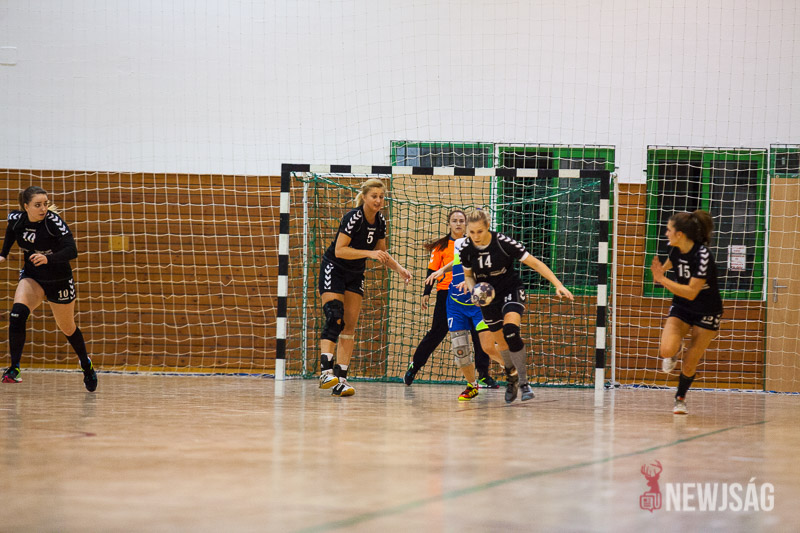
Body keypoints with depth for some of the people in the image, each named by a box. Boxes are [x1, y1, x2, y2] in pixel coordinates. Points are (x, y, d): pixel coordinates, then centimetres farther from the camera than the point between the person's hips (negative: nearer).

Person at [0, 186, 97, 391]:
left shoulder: (54, 221, -25)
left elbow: (72, 251, -34)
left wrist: (48, 258, -48)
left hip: (59, 280, -2)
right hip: (32, 277, 2)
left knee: (67, 328, 14)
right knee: (17, 313, -26)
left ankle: (86, 365, 41)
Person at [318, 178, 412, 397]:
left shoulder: (380, 222, -1)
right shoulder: (353, 218, -22)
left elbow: (381, 252, 13)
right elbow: (339, 250, -26)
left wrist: (398, 268, -1)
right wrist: (369, 253, -31)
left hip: (355, 275, 7)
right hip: (333, 270, -7)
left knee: (350, 326, -1)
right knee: (334, 318, -22)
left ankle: (340, 379, -4)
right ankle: (326, 371, -30)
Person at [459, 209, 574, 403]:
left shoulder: (503, 243, -22)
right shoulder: (467, 249, -11)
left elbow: (535, 263, -18)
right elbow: (468, 275, 8)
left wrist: (558, 284, -24)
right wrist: (473, 290, -14)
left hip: (511, 290, -4)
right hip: (488, 298, 4)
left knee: (510, 330, -29)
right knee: (502, 344, 7)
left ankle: (523, 381, -19)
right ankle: (511, 378, 37)